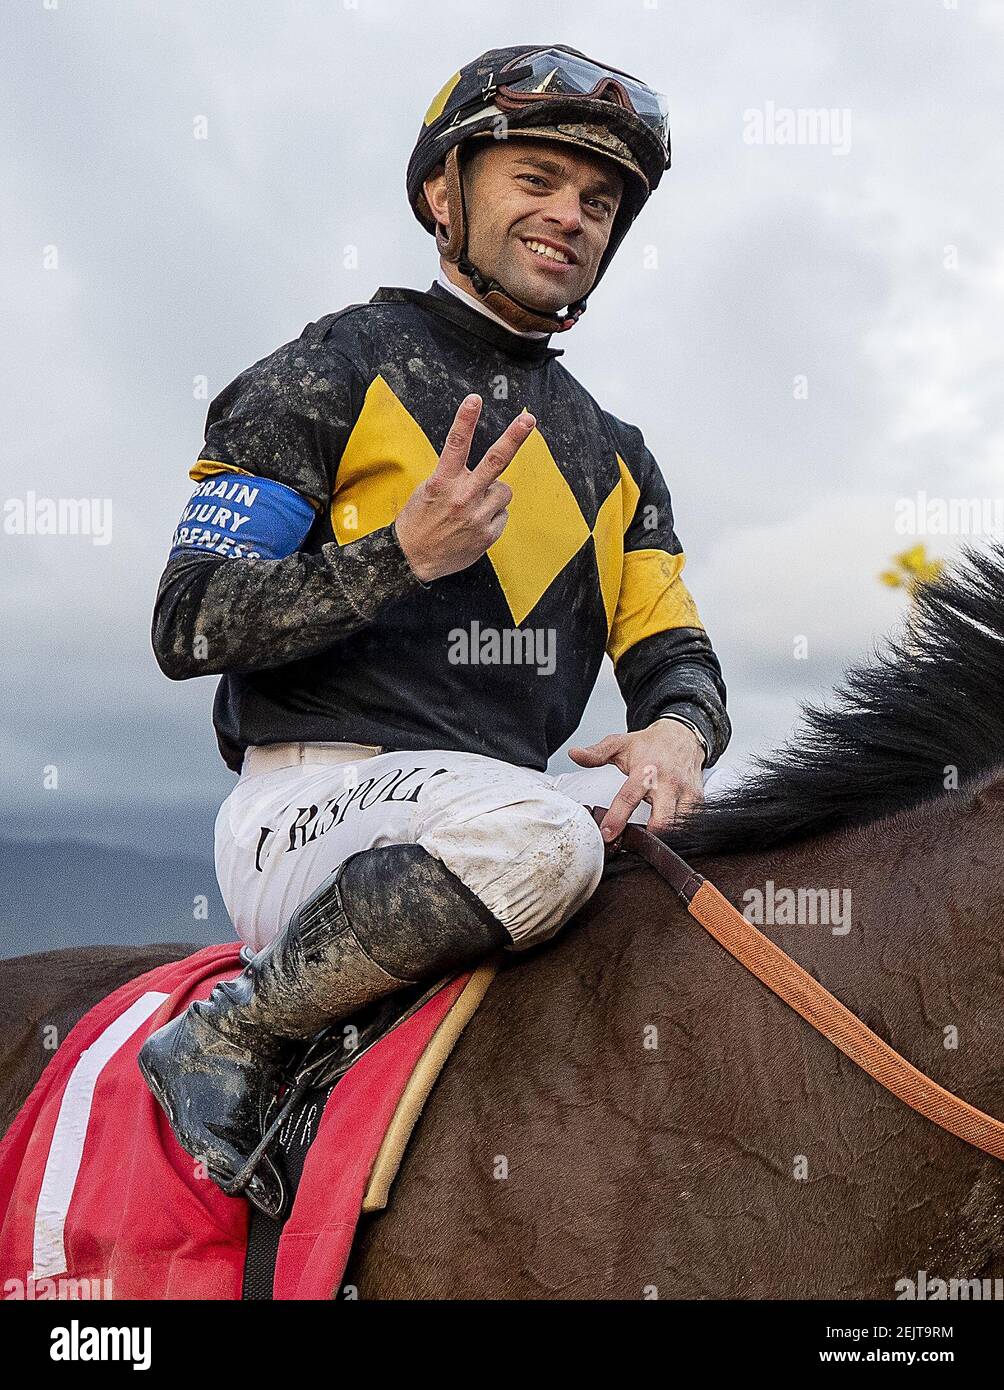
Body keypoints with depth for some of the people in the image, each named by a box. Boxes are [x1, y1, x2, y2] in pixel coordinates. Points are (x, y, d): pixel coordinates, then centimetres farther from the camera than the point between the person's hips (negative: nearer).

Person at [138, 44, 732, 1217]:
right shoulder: (338, 372, 2)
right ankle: (235, 1036, -17)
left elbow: (675, 654, 16)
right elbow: (187, 627, -6)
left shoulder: (613, 458, 22)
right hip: (308, 801, -7)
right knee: (534, 839, -36)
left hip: (511, 803, 7)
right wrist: (405, 554, -19)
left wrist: (675, 732, -10)